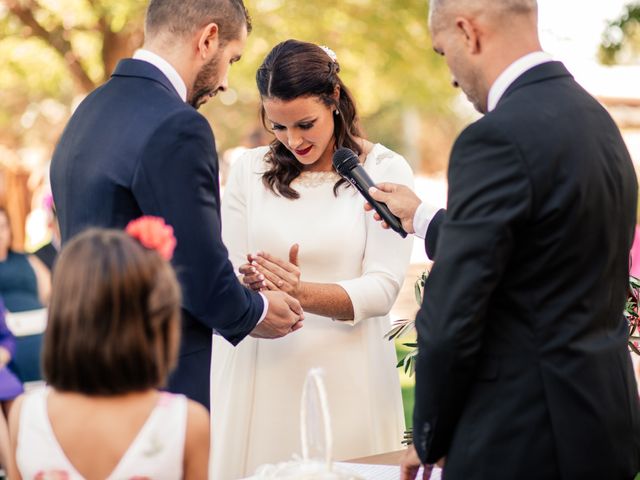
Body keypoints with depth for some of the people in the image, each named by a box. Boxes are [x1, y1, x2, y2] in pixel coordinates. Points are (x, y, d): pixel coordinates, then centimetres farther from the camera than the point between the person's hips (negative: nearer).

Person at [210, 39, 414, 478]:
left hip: (344, 379, -2)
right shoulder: (251, 170, 8)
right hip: (258, 375, 2)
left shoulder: (385, 171, -1)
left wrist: (302, 292, -24)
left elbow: (383, 288, -8)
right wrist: (251, 283, -19)